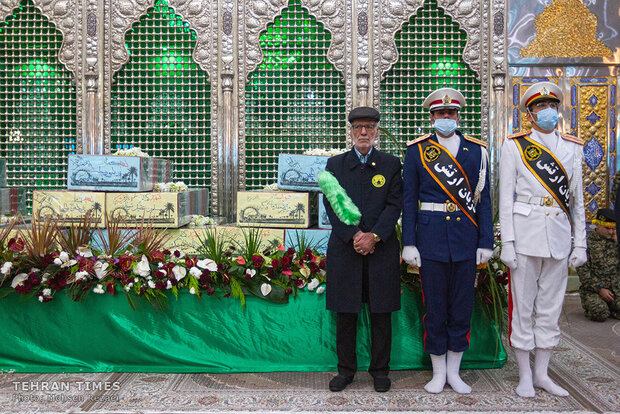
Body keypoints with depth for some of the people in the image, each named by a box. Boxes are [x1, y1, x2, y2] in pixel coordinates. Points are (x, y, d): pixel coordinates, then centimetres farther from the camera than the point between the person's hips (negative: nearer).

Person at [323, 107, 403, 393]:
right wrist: (353, 235, -11)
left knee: (381, 313, 6)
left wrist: (374, 236, -13)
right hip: (344, 248, 1)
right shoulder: (335, 164, 9)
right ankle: (346, 369, 20)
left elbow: (394, 205, 0)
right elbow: (332, 205, 1)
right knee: (345, 313, 6)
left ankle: (380, 370, 20)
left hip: (382, 249, 0)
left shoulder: (391, 164, 8)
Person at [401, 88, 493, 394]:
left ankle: (454, 371, 25)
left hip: (466, 238, 2)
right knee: (435, 308, 6)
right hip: (431, 239, -2)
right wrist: (409, 243, -5)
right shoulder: (417, 151, 3)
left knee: (462, 308, 9)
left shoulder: (477, 150, 8)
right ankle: (439, 372, 22)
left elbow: (483, 200, 7)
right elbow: (408, 200, 1)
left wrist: (486, 242, 1)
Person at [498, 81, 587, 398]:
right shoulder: (514, 146, 1)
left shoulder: (572, 147, 12)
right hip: (525, 233, -4)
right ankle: (525, 375, 17)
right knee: (522, 306, 3)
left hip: (559, 236, 4)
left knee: (551, 306, 10)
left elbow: (577, 199, 12)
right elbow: (505, 197, -3)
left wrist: (580, 242, 7)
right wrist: (507, 243, -9)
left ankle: (542, 374, 24)